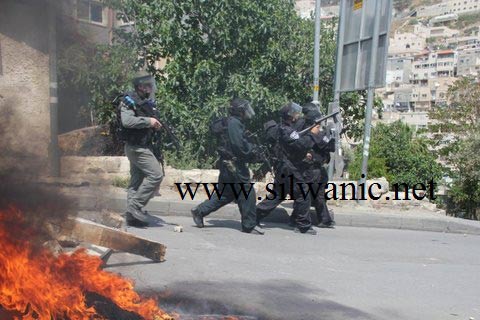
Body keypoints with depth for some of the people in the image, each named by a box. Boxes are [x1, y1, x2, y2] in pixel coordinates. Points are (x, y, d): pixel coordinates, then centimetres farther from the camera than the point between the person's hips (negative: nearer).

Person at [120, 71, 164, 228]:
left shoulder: (148, 102, 14)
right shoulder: (129, 101, -11)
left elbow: (152, 123, 24)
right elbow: (127, 121, -27)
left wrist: (156, 124, 3)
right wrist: (148, 121, -23)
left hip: (144, 146, 9)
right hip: (136, 147, -9)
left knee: (137, 181, 10)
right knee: (156, 174, -15)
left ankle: (132, 216, 16)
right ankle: (136, 206, -8)